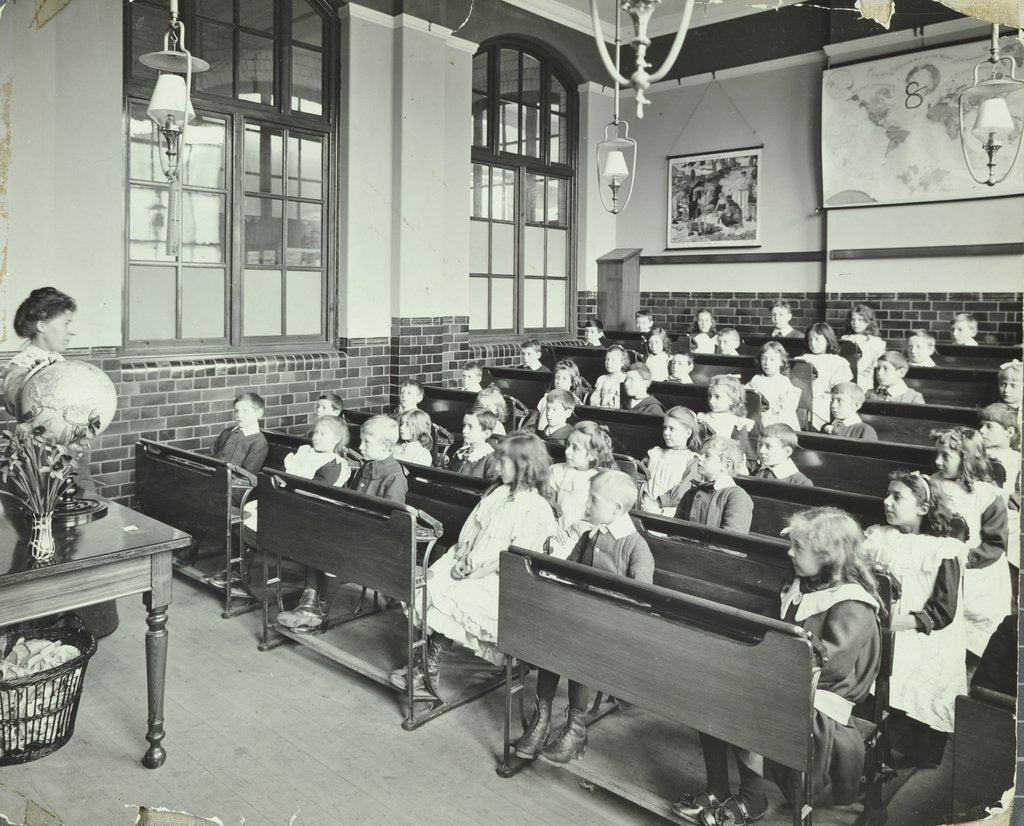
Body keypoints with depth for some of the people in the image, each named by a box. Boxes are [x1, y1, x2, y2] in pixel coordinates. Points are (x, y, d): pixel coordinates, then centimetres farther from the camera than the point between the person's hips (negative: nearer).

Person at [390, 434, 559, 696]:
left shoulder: (537, 508, -12)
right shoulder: (499, 493, 12)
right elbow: (471, 529, 12)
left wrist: (475, 571, -16)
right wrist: (462, 559, -5)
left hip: (499, 580, -7)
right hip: (470, 565, 7)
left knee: (448, 601, -22)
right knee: (428, 586, -13)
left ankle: (429, 672, -6)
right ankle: (428, 664, -13)